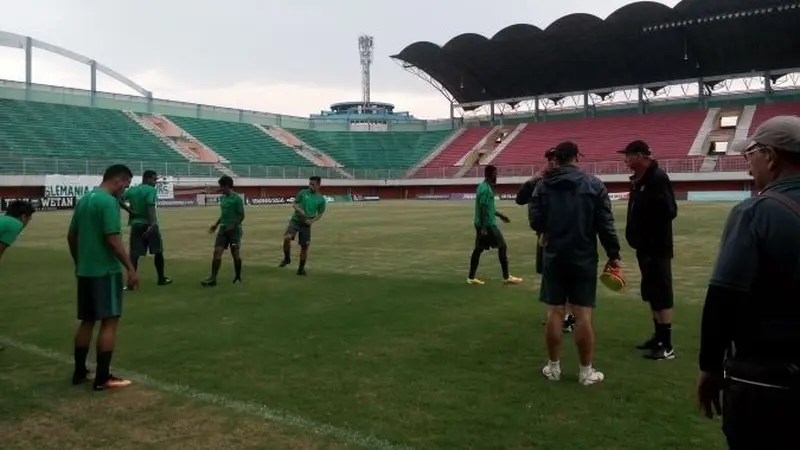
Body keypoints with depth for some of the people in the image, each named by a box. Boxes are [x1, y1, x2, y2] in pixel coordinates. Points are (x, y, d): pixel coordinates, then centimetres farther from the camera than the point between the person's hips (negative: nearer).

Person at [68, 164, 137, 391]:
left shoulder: (84, 199, 12)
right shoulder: (109, 201, -15)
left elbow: (71, 236, 18)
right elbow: (113, 240, -21)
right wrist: (131, 268, -17)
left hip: (85, 271, 9)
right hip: (106, 271, -9)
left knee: (87, 321, 16)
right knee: (110, 322, -3)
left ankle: (79, 372, 23)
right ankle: (103, 378, -1)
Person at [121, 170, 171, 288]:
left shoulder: (131, 190, 10)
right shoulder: (151, 190, -8)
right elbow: (150, 207, -20)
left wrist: (128, 209, 6)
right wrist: (151, 224, -26)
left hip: (136, 224, 5)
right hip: (149, 225, -5)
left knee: (134, 254, 2)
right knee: (158, 252, 11)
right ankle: (161, 279, 20)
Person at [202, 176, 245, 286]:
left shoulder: (237, 198, -12)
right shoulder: (222, 198, 11)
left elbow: (242, 216, -13)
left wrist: (232, 226, -20)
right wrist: (216, 224, 13)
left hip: (234, 229, -6)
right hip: (223, 228, 7)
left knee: (235, 253, 3)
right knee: (217, 251, -4)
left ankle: (238, 277, 20)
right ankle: (213, 278, -4)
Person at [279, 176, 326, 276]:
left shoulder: (321, 199, 0)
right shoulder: (303, 192, 0)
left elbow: (320, 214, 8)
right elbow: (294, 204, 6)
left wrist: (312, 221, -8)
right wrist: (299, 209, -16)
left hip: (306, 224, 1)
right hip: (295, 220, -1)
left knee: (305, 246, 2)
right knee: (287, 238, -24)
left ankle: (301, 268, 20)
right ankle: (287, 258, 1)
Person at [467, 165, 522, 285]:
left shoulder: (483, 187, 14)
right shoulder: (486, 189, -17)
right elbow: (483, 209, -22)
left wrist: (500, 215, 29)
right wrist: (484, 227, -24)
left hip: (482, 224, 10)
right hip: (488, 224, -10)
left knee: (478, 249, 10)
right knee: (503, 247, 0)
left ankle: (471, 277, 11)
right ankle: (507, 277, 5)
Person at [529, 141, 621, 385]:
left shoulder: (543, 186, 0)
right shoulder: (594, 184, -4)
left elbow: (536, 223, -1)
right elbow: (605, 223, -6)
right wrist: (613, 254, 2)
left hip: (554, 256, 1)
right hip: (584, 258, -1)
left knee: (554, 312, 7)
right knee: (583, 314, 2)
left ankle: (553, 367, 16)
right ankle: (586, 371, 10)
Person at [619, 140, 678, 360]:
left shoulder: (658, 178, -17)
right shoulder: (639, 179, 12)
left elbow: (669, 211, -23)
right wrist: (635, 235, 8)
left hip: (657, 247, -10)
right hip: (645, 246, 10)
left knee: (661, 294, -4)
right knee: (650, 293, 16)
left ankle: (666, 345, 3)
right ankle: (658, 336, 27)